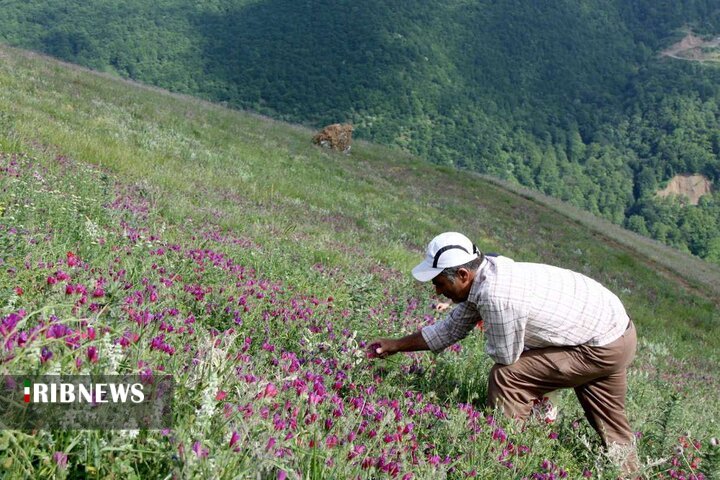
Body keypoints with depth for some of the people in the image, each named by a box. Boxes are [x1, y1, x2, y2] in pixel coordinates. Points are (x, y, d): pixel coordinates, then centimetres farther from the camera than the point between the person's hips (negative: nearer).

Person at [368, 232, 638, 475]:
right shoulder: (486, 273, -3)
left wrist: (490, 334, 2)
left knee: (506, 377, -9)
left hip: (603, 347, -9)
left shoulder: (496, 296, -32)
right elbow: (450, 329, 9)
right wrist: (396, 345, 11)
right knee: (609, 426, 23)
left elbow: (505, 357, -18)